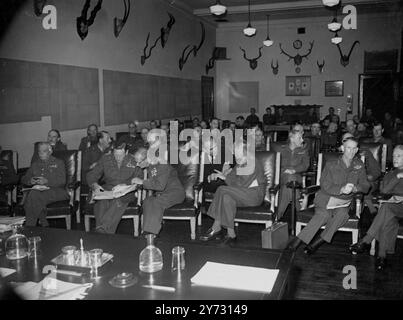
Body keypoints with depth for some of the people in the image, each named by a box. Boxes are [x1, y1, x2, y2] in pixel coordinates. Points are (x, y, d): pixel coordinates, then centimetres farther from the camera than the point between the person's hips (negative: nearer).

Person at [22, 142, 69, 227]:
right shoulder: (35, 164, 26)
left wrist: (46, 181, -17)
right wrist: (30, 181, -4)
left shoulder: (59, 163, 13)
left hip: (55, 190, -3)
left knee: (34, 195, -33)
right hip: (38, 190, 4)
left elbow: (62, 181, -1)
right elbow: (24, 179, 21)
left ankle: (30, 225, -23)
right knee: (33, 193, -34)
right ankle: (43, 223, -26)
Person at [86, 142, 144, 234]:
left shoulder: (134, 161, 0)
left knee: (119, 200, -38)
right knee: (102, 200, -34)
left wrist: (125, 185, -20)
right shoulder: (105, 159, 5)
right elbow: (91, 175, 6)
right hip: (107, 189, 2)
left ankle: (103, 228, -45)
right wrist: (95, 185, -16)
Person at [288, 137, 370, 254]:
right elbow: (325, 185, -8)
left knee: (342, 214, -33)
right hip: (327, 199, -2)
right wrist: (341, 189, -24)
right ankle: (299, 239, -31)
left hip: (345, 202, 2)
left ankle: (318, 241, -31)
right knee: (323, 214, -33)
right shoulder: (331, 165, 2)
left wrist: (354, 188, -13)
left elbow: (365, 186, 10)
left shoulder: (359, 165, 11)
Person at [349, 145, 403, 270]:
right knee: (389, 218, -33)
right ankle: (382, 255, -35)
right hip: (390, 206, 3)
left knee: (386, 207, -35)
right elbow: (384, 191, 2)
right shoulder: (390, 174, 22)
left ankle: (365, 241, -36)